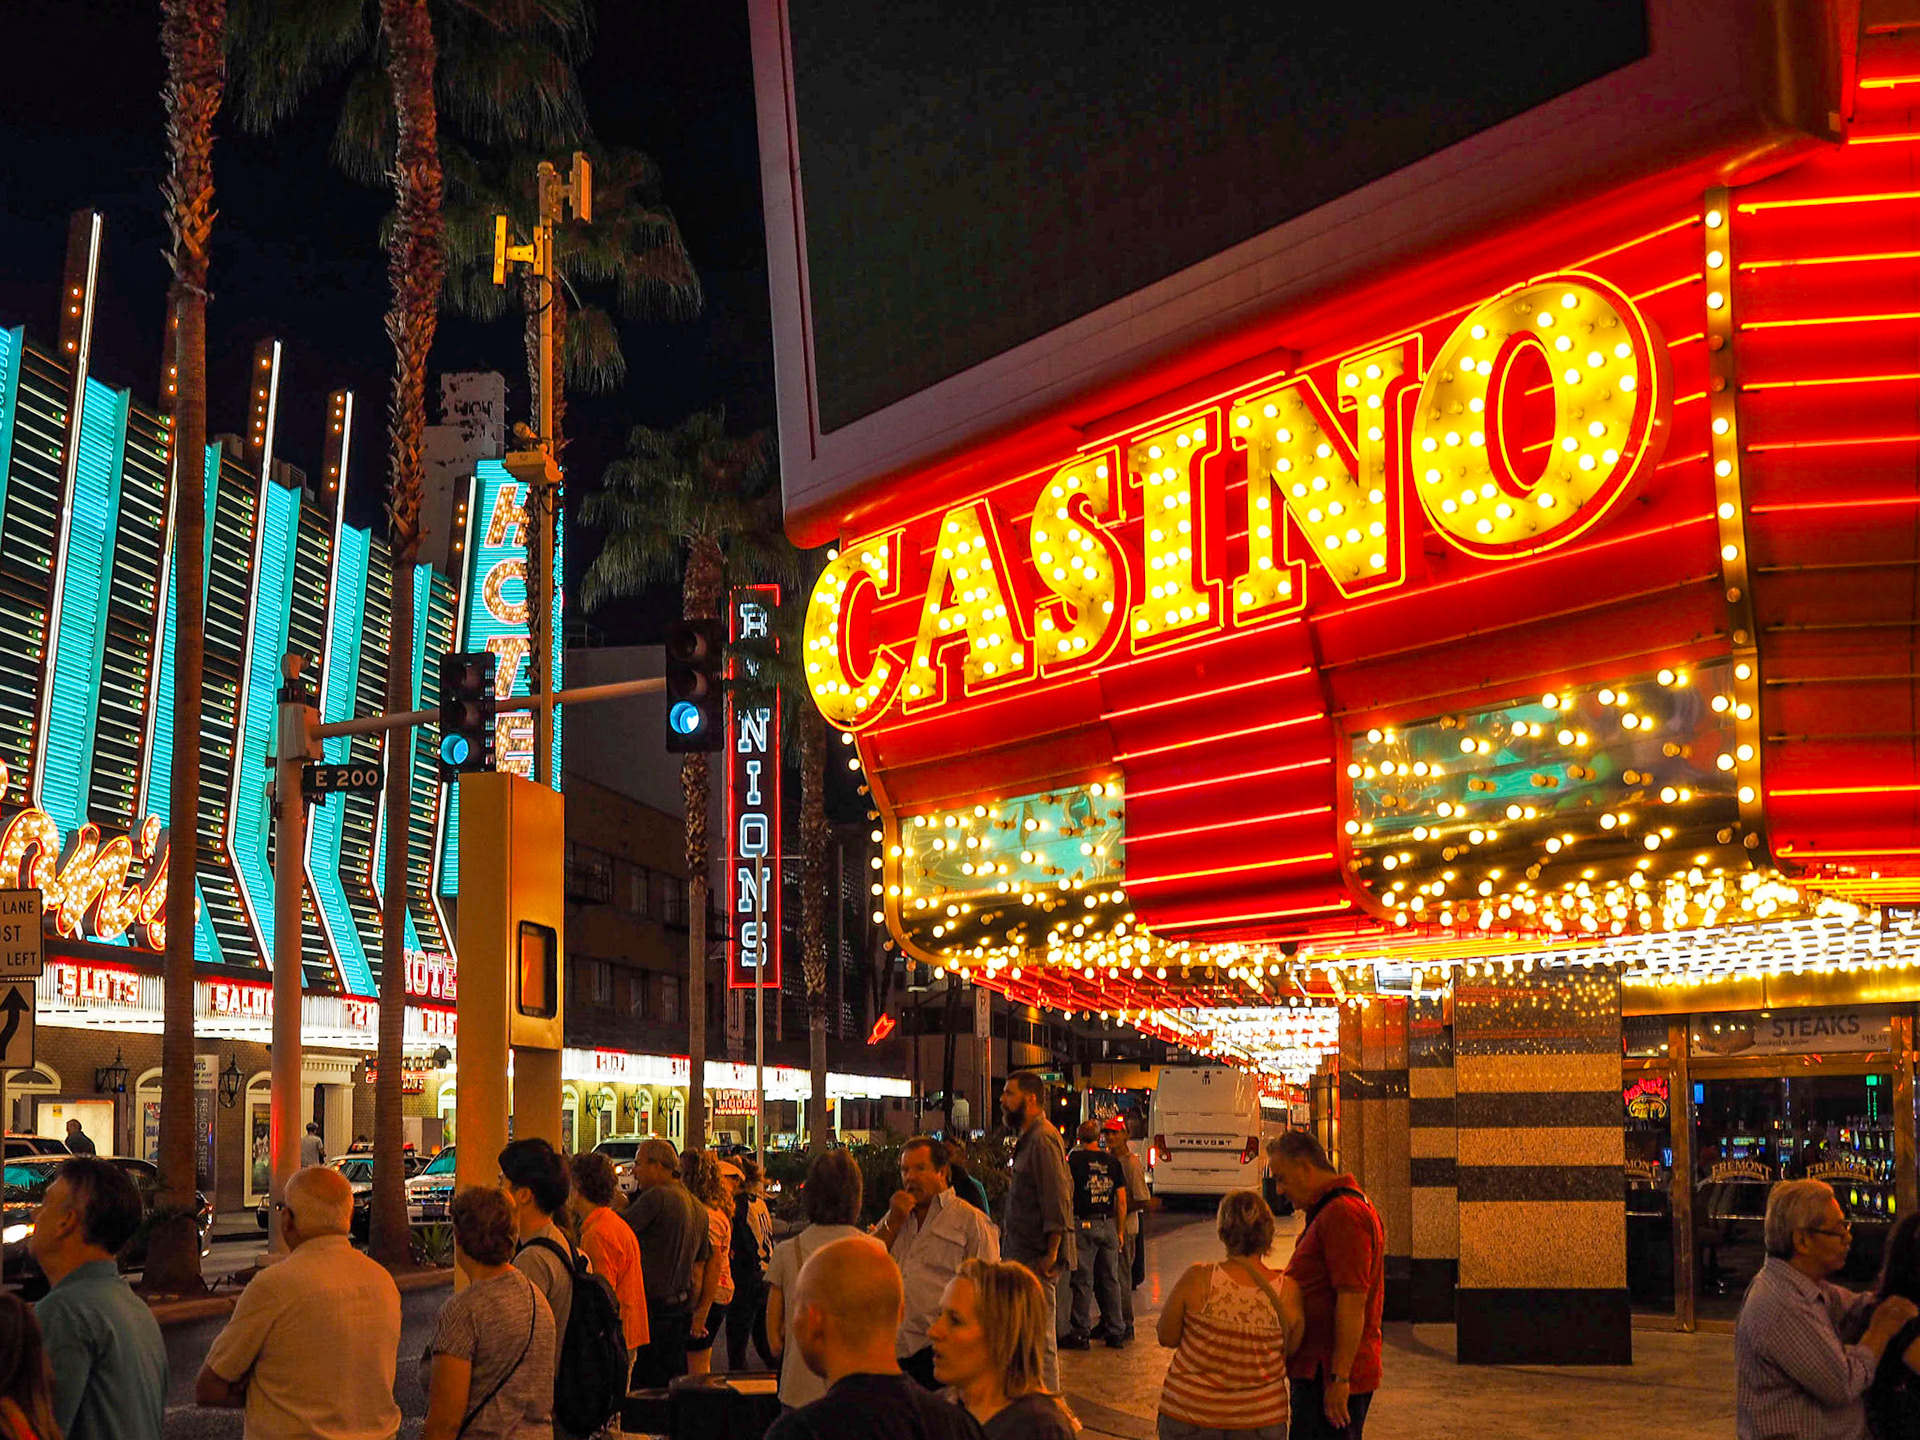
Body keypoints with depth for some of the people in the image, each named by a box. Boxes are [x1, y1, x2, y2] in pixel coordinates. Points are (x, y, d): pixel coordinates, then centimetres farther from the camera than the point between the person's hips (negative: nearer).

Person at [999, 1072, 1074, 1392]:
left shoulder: (1043, 1139, -15)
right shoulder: (1029, 1138, 18)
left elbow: (1058, 1199, -21)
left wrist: (1051, 1252, -22)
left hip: (1036, 1257, -11)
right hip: (1023, 1255, 11)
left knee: (1039, 1336, -6)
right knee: (1035, 1333, 14)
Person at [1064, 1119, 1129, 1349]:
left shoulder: (1075, 1160, -4)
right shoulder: (1113, 1162, 6)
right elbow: (1122, 1201, 7)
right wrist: (1120, 1231, 14)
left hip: (1084, 1224, -3)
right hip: (1109, 1224, 4)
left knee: (1083, 1281, 0)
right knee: (1111, 1280, 11)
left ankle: (1081, 1333, 2)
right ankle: (1116, 1332, 15)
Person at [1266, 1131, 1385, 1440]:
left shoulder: (1343, 1213, -19)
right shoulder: (1329, 1210, 17)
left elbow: (1352, 1301, -23)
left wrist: (1339, 1379, -23)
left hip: (1328, 1375, -11)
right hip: (1316, 1370, 11)